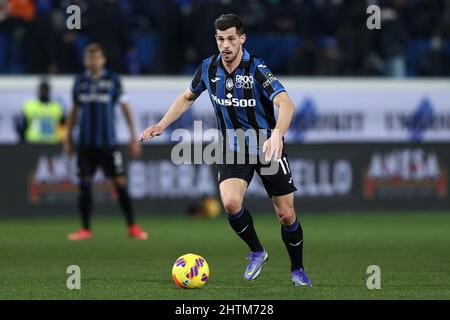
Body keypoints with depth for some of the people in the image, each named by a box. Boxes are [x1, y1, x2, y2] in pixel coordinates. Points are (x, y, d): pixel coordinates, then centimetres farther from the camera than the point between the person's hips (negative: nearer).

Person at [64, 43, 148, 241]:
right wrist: (68, 137, 13)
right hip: (85, 143, 2)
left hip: (108, 142, -2)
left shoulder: (112, 80, 0)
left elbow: (125, 108, 3)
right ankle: (85, 229, 9)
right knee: (84, 184, 1)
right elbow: (74, 111, 16)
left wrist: (134, 138, 0)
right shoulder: (80, 81, 6)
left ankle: (132, 226, 7)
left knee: (120, 183, -3)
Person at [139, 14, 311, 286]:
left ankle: (298, 270, 25)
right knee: (230, 202, -23)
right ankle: (257, 252, 3)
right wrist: (162, 125, 7)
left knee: (286, 215, 0)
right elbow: (188, 97, 16)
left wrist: (277, 134, -52)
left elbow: (286, 104, -34)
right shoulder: (209, 68, -4)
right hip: (234, 150, 3)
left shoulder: (257, 69, -20)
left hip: (268, 148, -3)